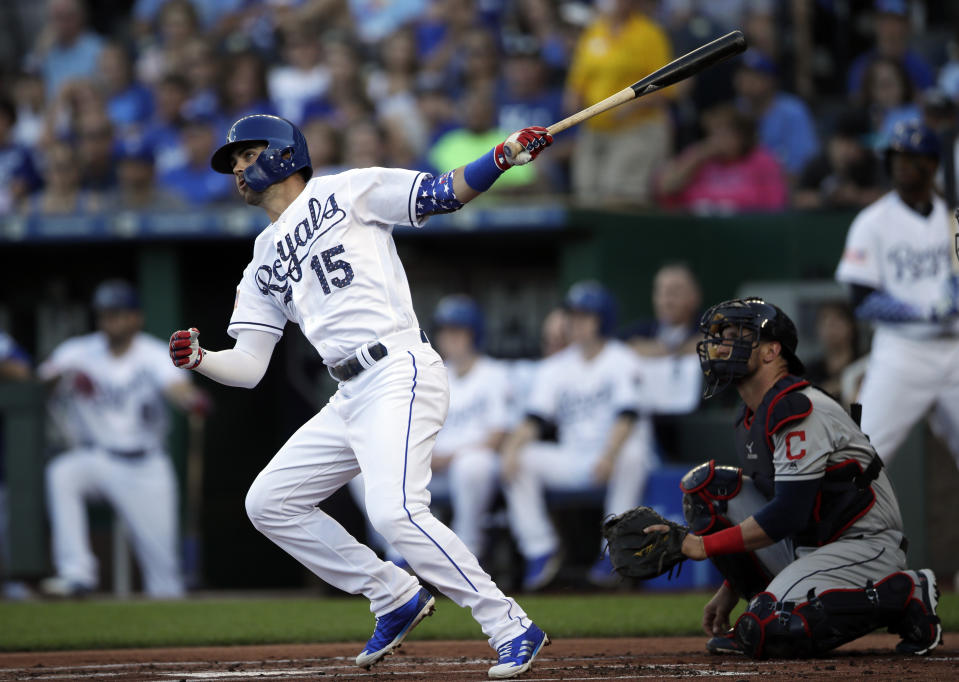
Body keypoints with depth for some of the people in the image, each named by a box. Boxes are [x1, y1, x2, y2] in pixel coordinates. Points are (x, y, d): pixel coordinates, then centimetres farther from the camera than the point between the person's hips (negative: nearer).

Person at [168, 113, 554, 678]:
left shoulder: (348, 192, 6)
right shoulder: (263, 265, 23)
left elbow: (446, 193, 0)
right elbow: (248, 368, 17)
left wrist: (505, 156, -16)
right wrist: (197, 359, -2)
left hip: (401, 376, -8)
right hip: (351, 399, 8)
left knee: (394, 511, -25)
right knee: (269, 503, 9)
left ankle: (512, 628, -17)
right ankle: (396, 597, 14)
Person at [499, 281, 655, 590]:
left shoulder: (621, 361, -5)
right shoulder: (555, 367, 9)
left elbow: (627, 416, -19)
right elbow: (534, 419, -2)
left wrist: (609, 456, -37)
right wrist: (512, 446, -24)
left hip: (615, 459, -4)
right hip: (570, 464, 4)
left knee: (632, 452, -37)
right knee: (521, 460, -18)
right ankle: (540, 550, -13)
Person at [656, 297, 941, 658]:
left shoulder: (800, 411, -18)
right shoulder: (751, 418, 13)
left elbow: (788, 515, -24)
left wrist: (706, 545, -19)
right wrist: (729, 593, 13)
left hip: (865, 548, -9)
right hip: (803, 545, 9)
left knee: (769, 631, -31)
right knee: (705, 485, -1)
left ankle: (905, 594, -11)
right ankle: (765, 609, 2)